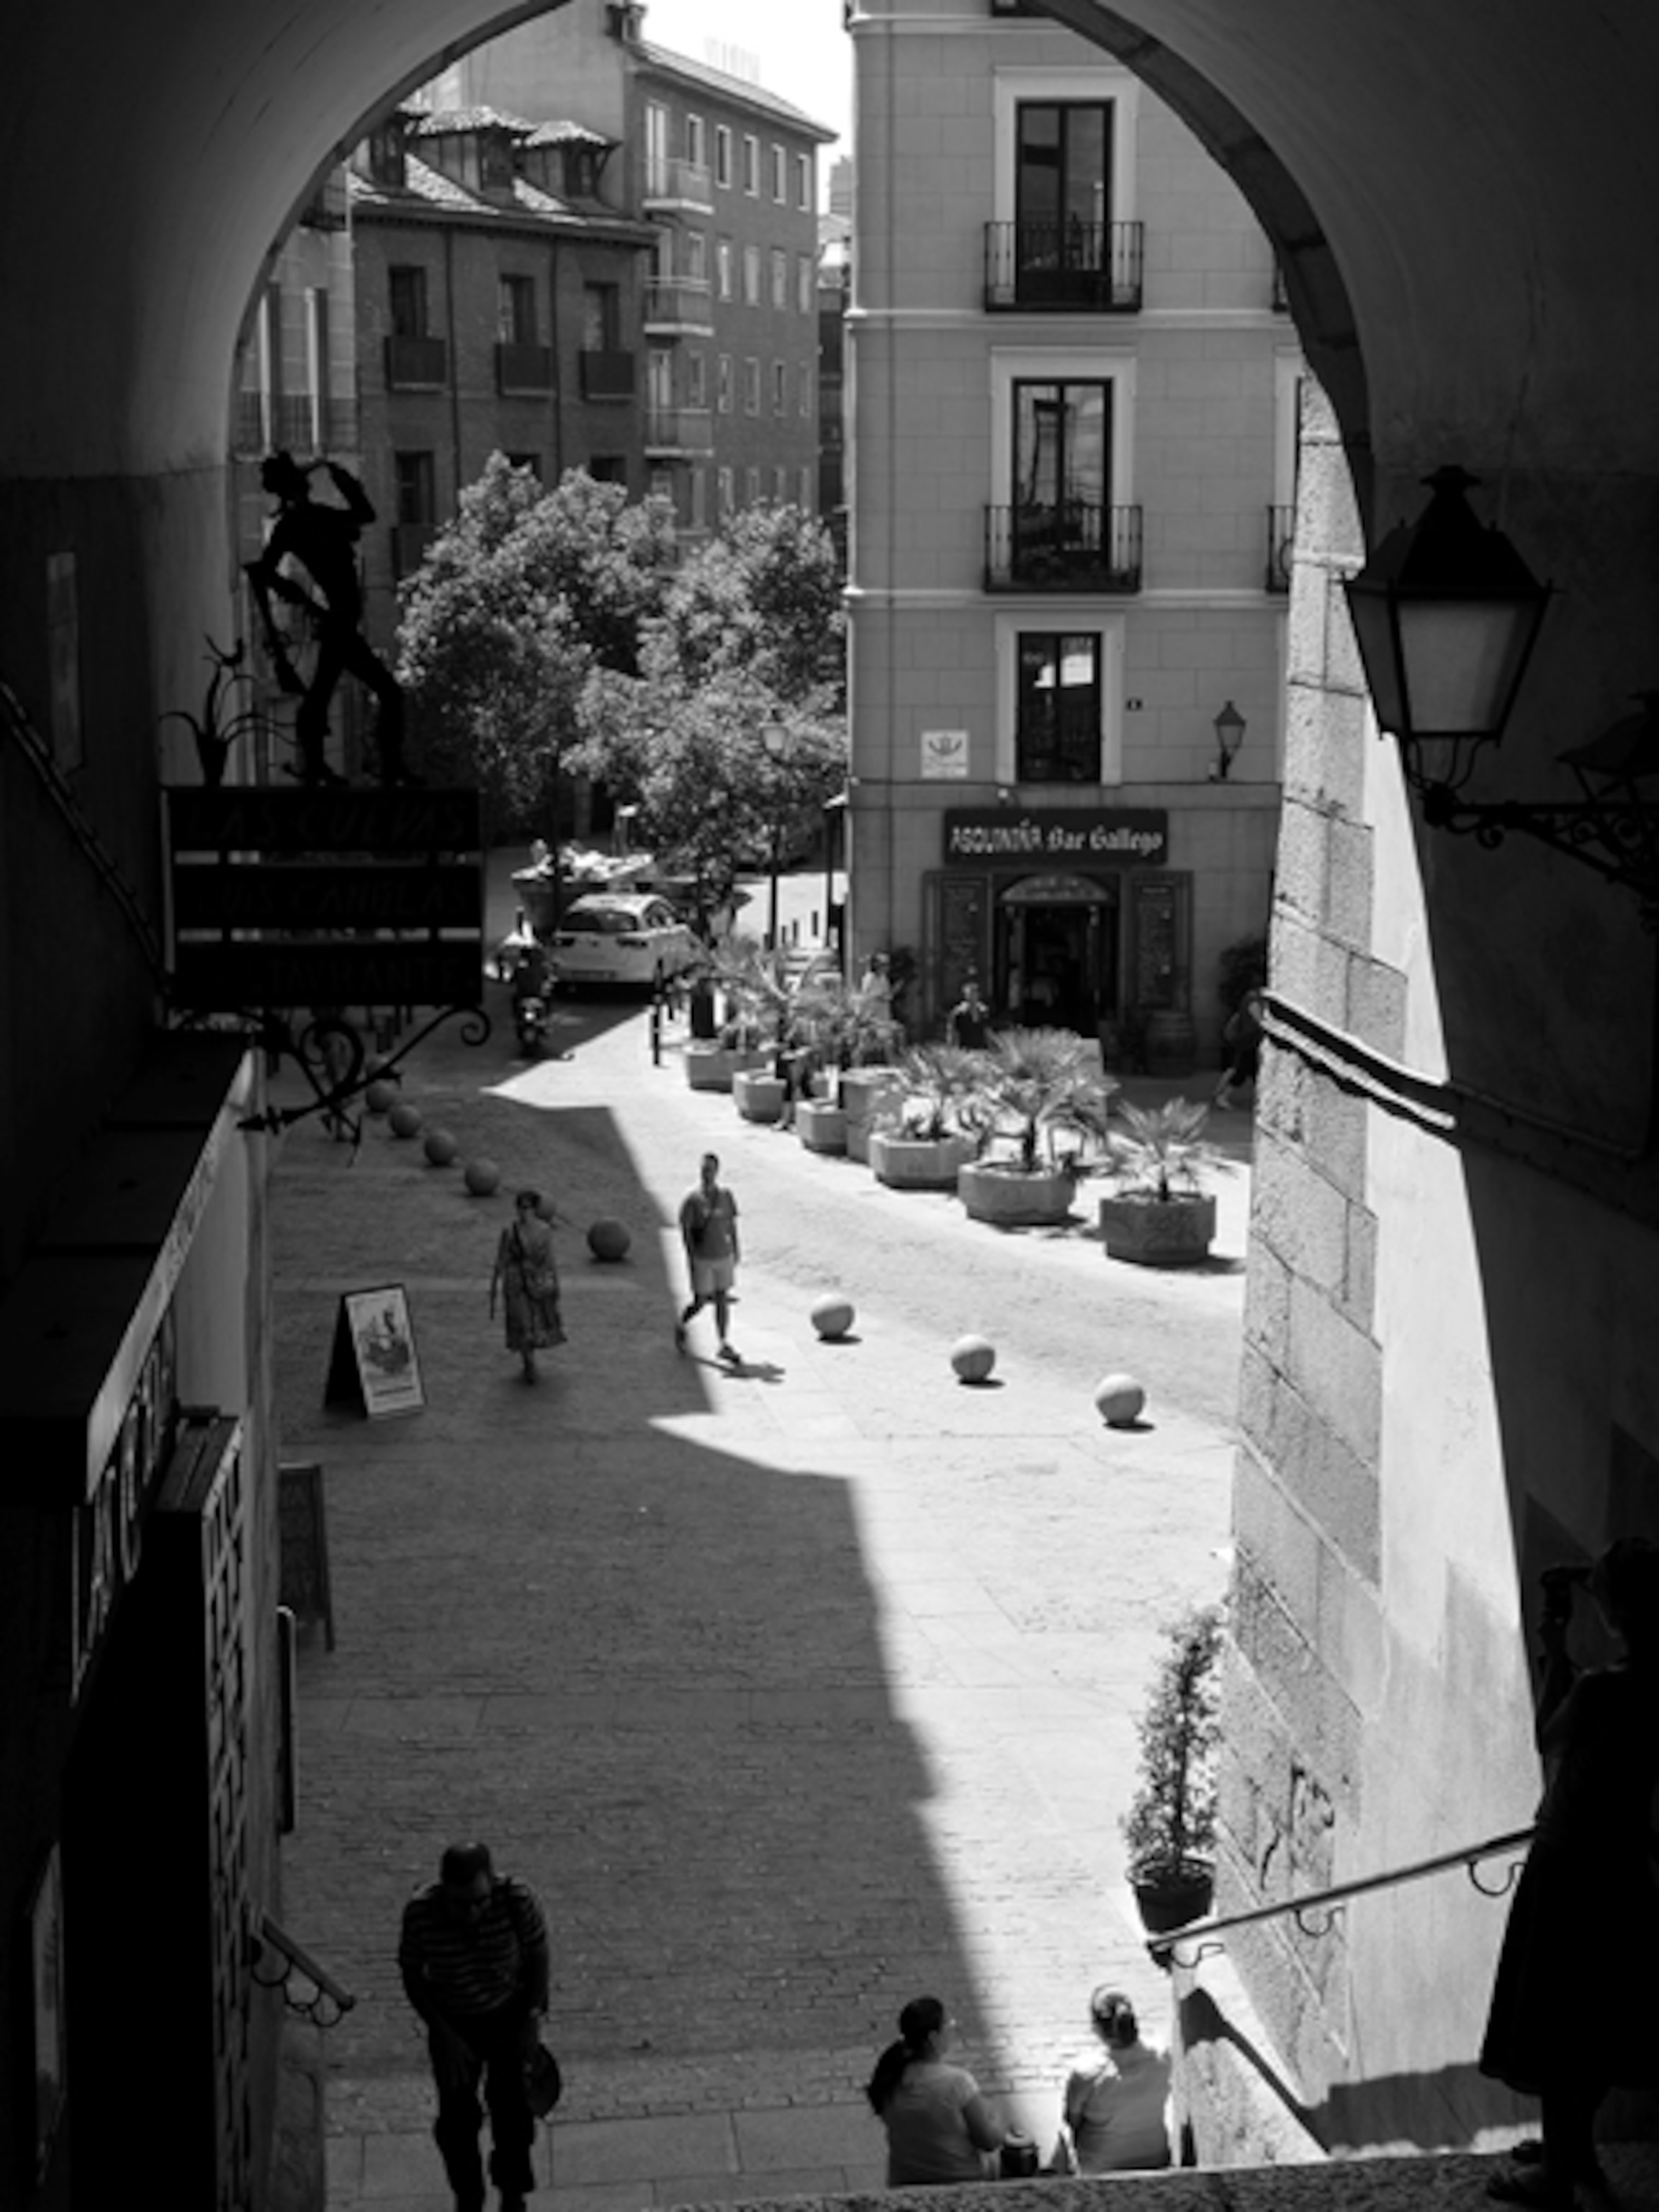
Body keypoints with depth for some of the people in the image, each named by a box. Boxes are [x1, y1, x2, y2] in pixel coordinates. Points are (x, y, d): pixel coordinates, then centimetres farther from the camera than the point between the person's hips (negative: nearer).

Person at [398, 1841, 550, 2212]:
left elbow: (537, 1954, -10)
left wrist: (534, 2016, -12)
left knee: (513, 2110, 0)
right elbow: (412, 1976, -13)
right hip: (453, 2022, 0)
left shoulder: (517, 1899, -30)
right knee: (456, 2118, 9)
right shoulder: (420, 1913, -29)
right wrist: (444, 2034, -16)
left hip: (510, 2014, 0)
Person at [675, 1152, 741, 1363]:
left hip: (724, 1256, 4)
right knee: (700, 1303, 2)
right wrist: (691, 1258, -13)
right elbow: (685, 1229, -8)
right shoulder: (693, 1198, -10)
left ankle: (724, 1345, 10)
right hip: (702, 1259, -4)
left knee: (722, 1300, 5)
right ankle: (681, 1325, 31)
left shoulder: (726, 1195, 2)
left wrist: (736, 1251, 12)